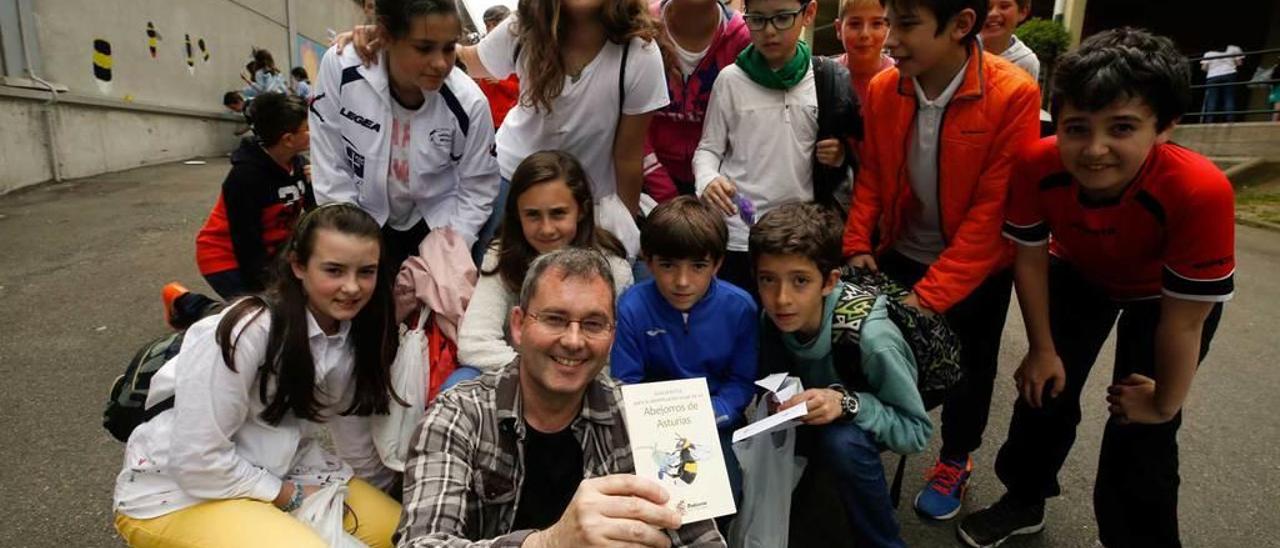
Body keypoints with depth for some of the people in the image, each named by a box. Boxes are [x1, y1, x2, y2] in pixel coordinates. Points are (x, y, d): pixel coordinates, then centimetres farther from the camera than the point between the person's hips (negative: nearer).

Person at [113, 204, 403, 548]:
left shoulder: (355, 331, -6)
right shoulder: (248, 331, -26)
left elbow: (359, 436, -6)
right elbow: (198, 460, -22)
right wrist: (291, 495, -13)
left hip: (277, 471, 7)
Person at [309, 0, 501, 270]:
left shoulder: (469, 102, -22)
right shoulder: (340, 68, -20)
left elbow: (477, 189, -10)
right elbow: (330, 168, -12)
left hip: (437, 223, 0)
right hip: (367, 221, 1)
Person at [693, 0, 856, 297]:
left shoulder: (829, 80, 2)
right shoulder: (731, 79, -2)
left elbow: (850, 146, 14)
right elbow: (708, 148, 0)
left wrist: (842, 154, -9)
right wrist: (707, 180, -21)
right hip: (737, 234, -1)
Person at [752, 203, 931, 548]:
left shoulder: (871, 339, -35)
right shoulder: (772, 318, -21)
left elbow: (917, 431, -25)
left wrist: (848, 403, -41)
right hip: (807, 419, 5)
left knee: (841, 442, -36)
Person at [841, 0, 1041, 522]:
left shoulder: (1013, 95, -24)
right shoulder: (882, 89, -10)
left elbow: (994, 208, -24)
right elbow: (872, 175, 1)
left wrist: (931, 293, -25)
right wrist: (857, 244, -11)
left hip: (975, 268, -3)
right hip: (900, 254, 3)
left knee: (968, 368, 16)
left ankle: (955, 460, 42)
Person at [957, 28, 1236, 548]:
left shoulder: (1200, 190, -41)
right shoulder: (1037, 165, -33)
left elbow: (1184, 319, -28)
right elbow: (1030, 258, -17)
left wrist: (1164, 405, -14)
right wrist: (1044, 350, -8)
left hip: (1164, 294, -2)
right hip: (1079, 274, 3)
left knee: (1139, 430, 0)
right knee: (1046, 388, 8)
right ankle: (1024, 499, 32)